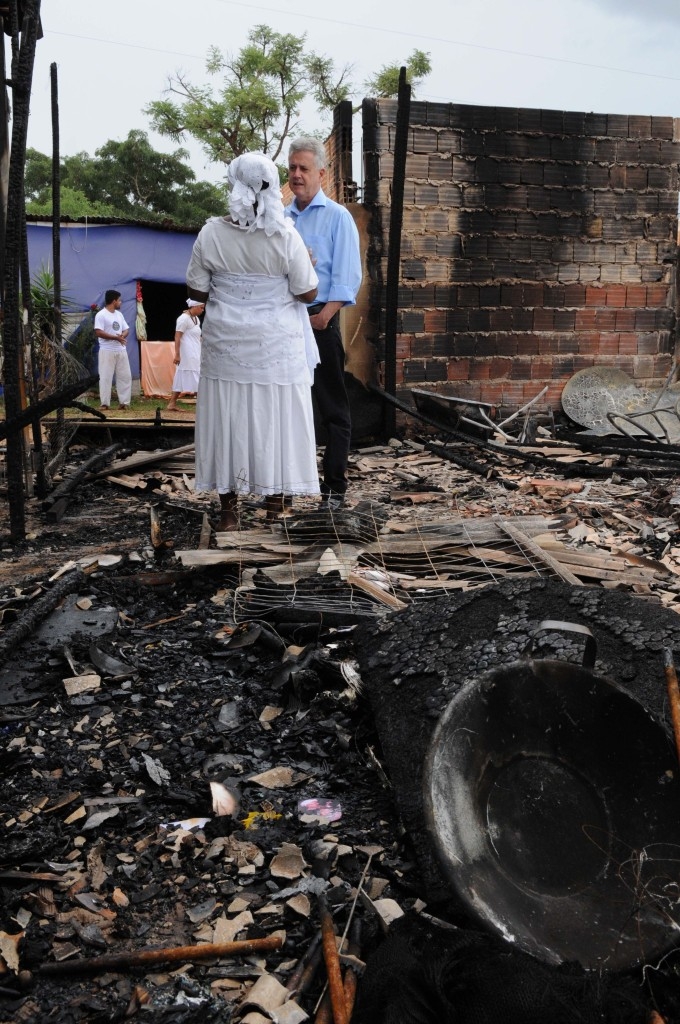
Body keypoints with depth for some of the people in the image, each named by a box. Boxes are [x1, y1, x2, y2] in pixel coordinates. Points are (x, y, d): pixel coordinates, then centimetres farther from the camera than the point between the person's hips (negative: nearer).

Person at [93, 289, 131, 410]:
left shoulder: (119, 314, 14)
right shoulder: (101, 315, -9)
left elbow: (126, 329, 16)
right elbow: (98, 332, -17)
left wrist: (123, 335, -9)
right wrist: (116, 337, -18)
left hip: (121, 350, 7)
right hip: (107, 351, -7)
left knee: (125, 376, 6)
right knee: (106, 377, -4)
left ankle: (124, 402, 12)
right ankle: (104, 403, 0)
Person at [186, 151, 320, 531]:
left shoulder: (211, 234, -7)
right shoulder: (286, 236, -11)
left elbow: (197, 291, 0)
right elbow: (308, 293, -7)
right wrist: (308, 262, 12)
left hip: (227, 345, 2)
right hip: (276, 347, -1)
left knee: (228, 418, 9)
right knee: (274, 418, 9)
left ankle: (229, 507, 14)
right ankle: (276, 499, 21)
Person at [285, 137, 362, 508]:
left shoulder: (337, 217, 0)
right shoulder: (280, 219, 15)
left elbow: (347, 277, -8)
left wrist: (324, 316, -17)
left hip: (320, 322, -5)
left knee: (332, 407, -1)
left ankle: (334, 487, 2)